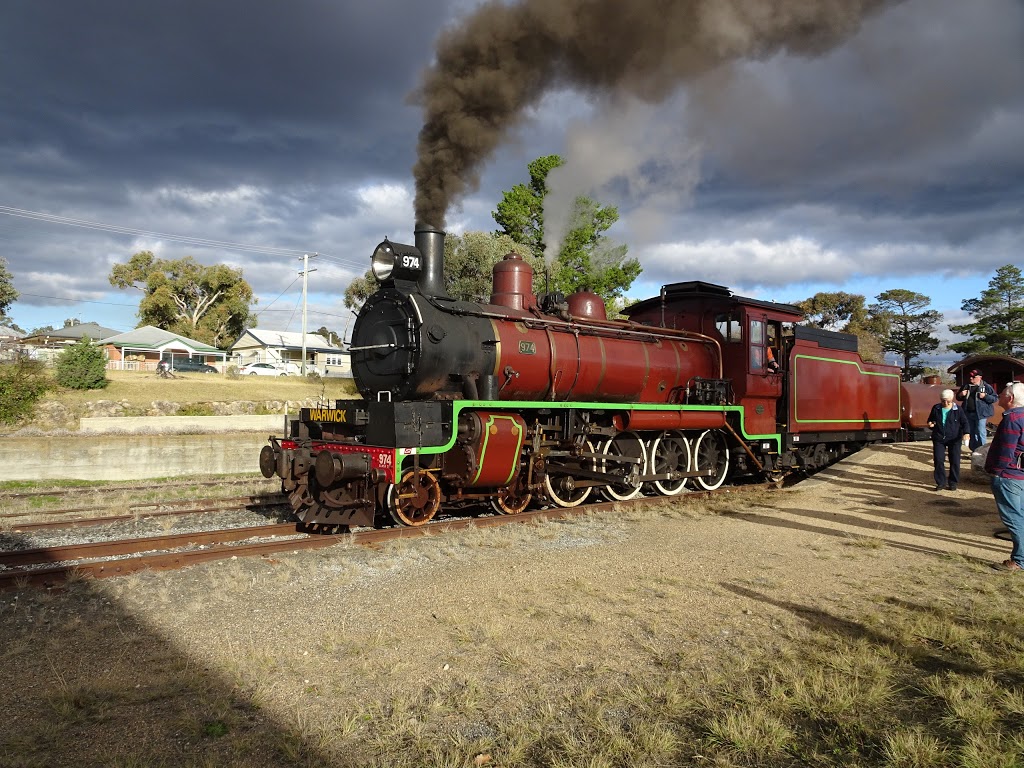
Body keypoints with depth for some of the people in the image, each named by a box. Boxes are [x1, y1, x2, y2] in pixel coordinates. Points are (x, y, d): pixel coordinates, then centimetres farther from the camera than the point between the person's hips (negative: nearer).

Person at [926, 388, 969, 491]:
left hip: (954, 439, -1)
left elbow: (965, 422, 0)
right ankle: (940, 482, 6)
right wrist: (930, 424, -7)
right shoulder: (936, 408, 4)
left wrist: (966, 433, -17)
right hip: (939, 438, 1)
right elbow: (930, 420, 17)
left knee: (955, 461, 2)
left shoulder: (958, 409, -2)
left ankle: (953, 483, 15)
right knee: (938, 460, -4)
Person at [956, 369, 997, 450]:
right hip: (968, 413, 6)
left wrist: (985, 396, -19)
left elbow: (995, 397, -4)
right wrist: (960, 395, -2)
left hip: (980, 413, -5)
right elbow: (958, 397, 20)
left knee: (981, 434, -7)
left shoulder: (986, 386, -4)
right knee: (971, 433, 12)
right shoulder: (966, 386, 10)